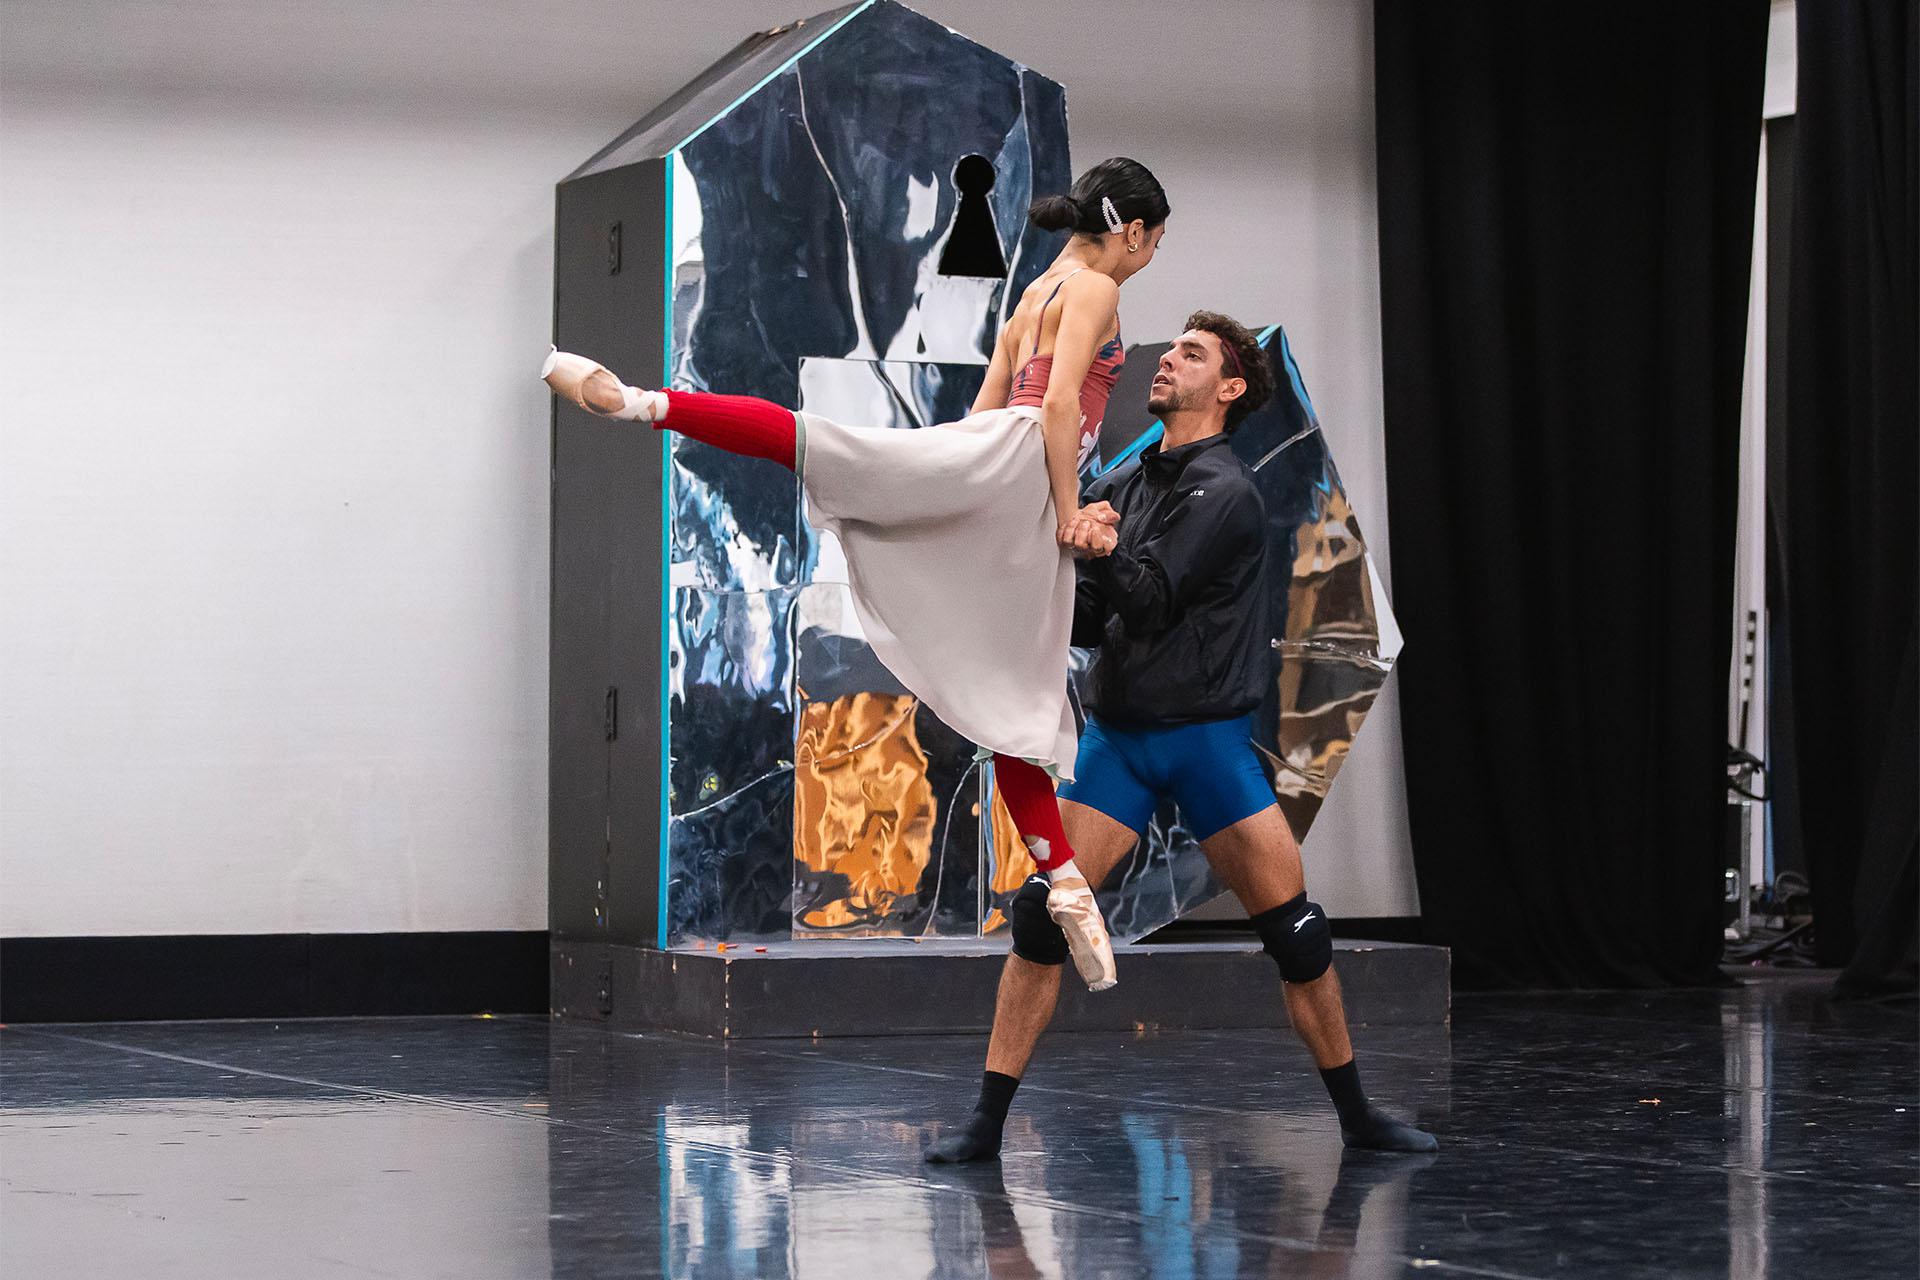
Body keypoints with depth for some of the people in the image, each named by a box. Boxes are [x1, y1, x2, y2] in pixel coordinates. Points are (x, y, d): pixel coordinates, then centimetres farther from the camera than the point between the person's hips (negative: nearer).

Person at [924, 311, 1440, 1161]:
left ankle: (1356, 1114, 13)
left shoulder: (1224, 493, -8)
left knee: (1295, 930, -3)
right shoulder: (1121, 486, 11)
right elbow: (1089, 620, 12)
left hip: (1207, 734, -4)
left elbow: (1147, 600, -19)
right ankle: (987, 1120, -3)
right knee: (1041, 915, -8)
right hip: (1117, 733, 4)